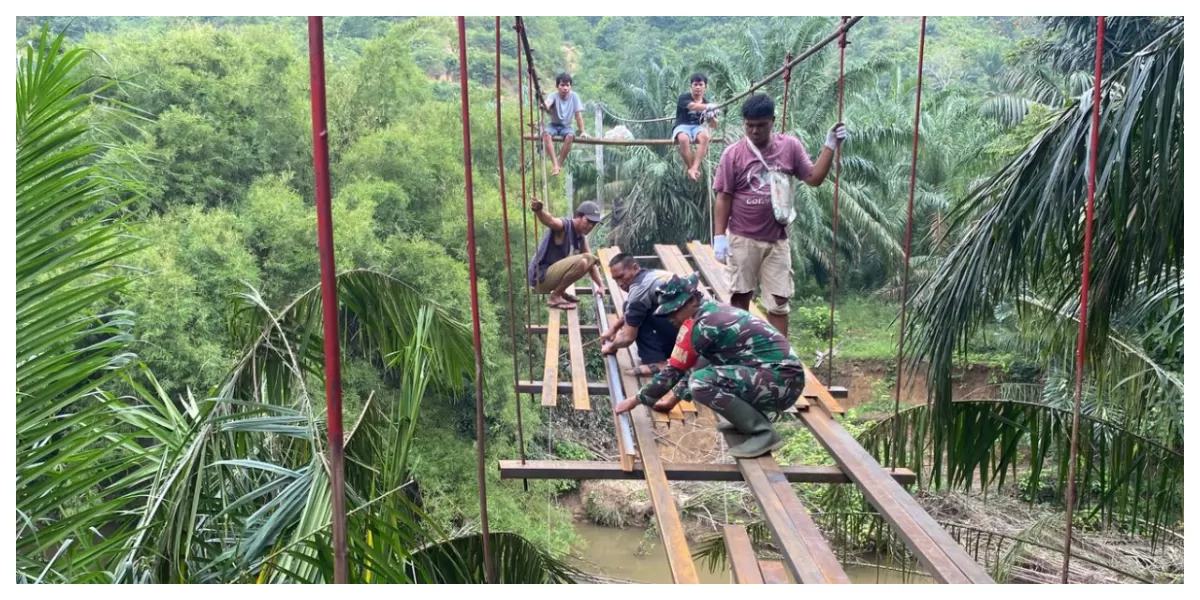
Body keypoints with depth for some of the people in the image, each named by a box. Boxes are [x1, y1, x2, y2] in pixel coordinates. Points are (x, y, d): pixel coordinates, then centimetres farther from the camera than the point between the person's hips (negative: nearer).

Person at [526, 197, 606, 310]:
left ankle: (560, 292, 14)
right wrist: (538, 210, -62)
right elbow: (549, 220, -40)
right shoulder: (564, 226, -17)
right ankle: (555, 297, -14)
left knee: (589, 259, 17)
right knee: (581, 262, -27)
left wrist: (600, 285, 2)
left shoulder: (581, 238, 9)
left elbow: (592, 263, 13)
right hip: (540, 278, -9)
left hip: (552, 274, 9)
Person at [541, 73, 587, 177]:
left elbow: (578, 115, -8)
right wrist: (544, 106, -63)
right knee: (546, 134, -35)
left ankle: (560, 164, -24)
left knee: (570, 136, -35)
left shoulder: (574, 96, -9)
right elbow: (548, 102, -39)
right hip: (553, 125, 0)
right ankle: (555, 164, -33)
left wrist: (582, 131, -12)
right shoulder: (553, 96, -14)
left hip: (566, 126, 0)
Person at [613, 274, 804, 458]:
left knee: (701, 383, -22)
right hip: (778, 374, 10)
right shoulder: (713, 311, 13)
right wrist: (672, 400, 29)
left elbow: (673, 371, -8)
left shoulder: (700, 324, -15)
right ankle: (749, 419, 13)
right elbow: (693, 365, 24)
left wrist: (636, 400, 4)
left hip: (782, 382, -10)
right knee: (701, 363, 13)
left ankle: (764, 432, -11)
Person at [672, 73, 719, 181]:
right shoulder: (684, 97, -1)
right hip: (682, 126, -3)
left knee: (705, 137, -34)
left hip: (697, 127, 3)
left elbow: (714, 125, 12)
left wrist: (711, 117, -11)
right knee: (683, 139, -39)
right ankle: (691, 168, -24)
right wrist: (709, 107, -37)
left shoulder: (707, 103, 13)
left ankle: (694, 168, -40)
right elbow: (693, 106, -23)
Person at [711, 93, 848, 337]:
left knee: (779, 301, 4)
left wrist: (830, 146, -8)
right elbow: (724, 198, -5)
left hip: (777, 240, 2)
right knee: (741, 295, 8)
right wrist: (719, 237, -10)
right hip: (742, 239, -1)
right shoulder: (733, 154, -7)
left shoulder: (790, 146, -1)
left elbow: (814, 178, 2)